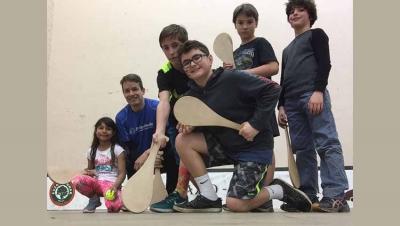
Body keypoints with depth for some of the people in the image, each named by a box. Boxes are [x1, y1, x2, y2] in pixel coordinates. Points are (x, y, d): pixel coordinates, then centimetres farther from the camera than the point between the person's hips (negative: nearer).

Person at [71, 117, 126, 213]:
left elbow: (122, 173, -4)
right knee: (76, 180, -29)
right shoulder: (92, 151, 13)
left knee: (114, 206, -35)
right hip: (96, 182, 4)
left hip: (112, 183, -4)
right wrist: (87, 172, 0)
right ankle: (94, 199, 0)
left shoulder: (117, 149, 1)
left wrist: (115, 186, -21)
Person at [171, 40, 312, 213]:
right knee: (183, 140, -12)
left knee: (235, 205, -14)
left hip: (254, 147, -6)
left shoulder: (231, 79, -19)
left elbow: (272, 89, -20)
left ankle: (279, 191, 14)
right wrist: (189, 126, -12)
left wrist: (255, 124, -23)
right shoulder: (191, 96, 1)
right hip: (224, 145, 7)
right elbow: (203, 126, 12)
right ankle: (209, 198, -5)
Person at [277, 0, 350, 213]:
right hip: (292, 101, 7)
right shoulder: (287, 50, 31)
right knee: (302, 149, 2)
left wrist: (318, 91, -16)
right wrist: (281, 105, 16)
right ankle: (307, 196, 3)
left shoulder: (316, 34, 12)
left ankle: (336, 196, -19)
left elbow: (325, 64, -3)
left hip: (313, 95, -7)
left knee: (327, 144, -14)